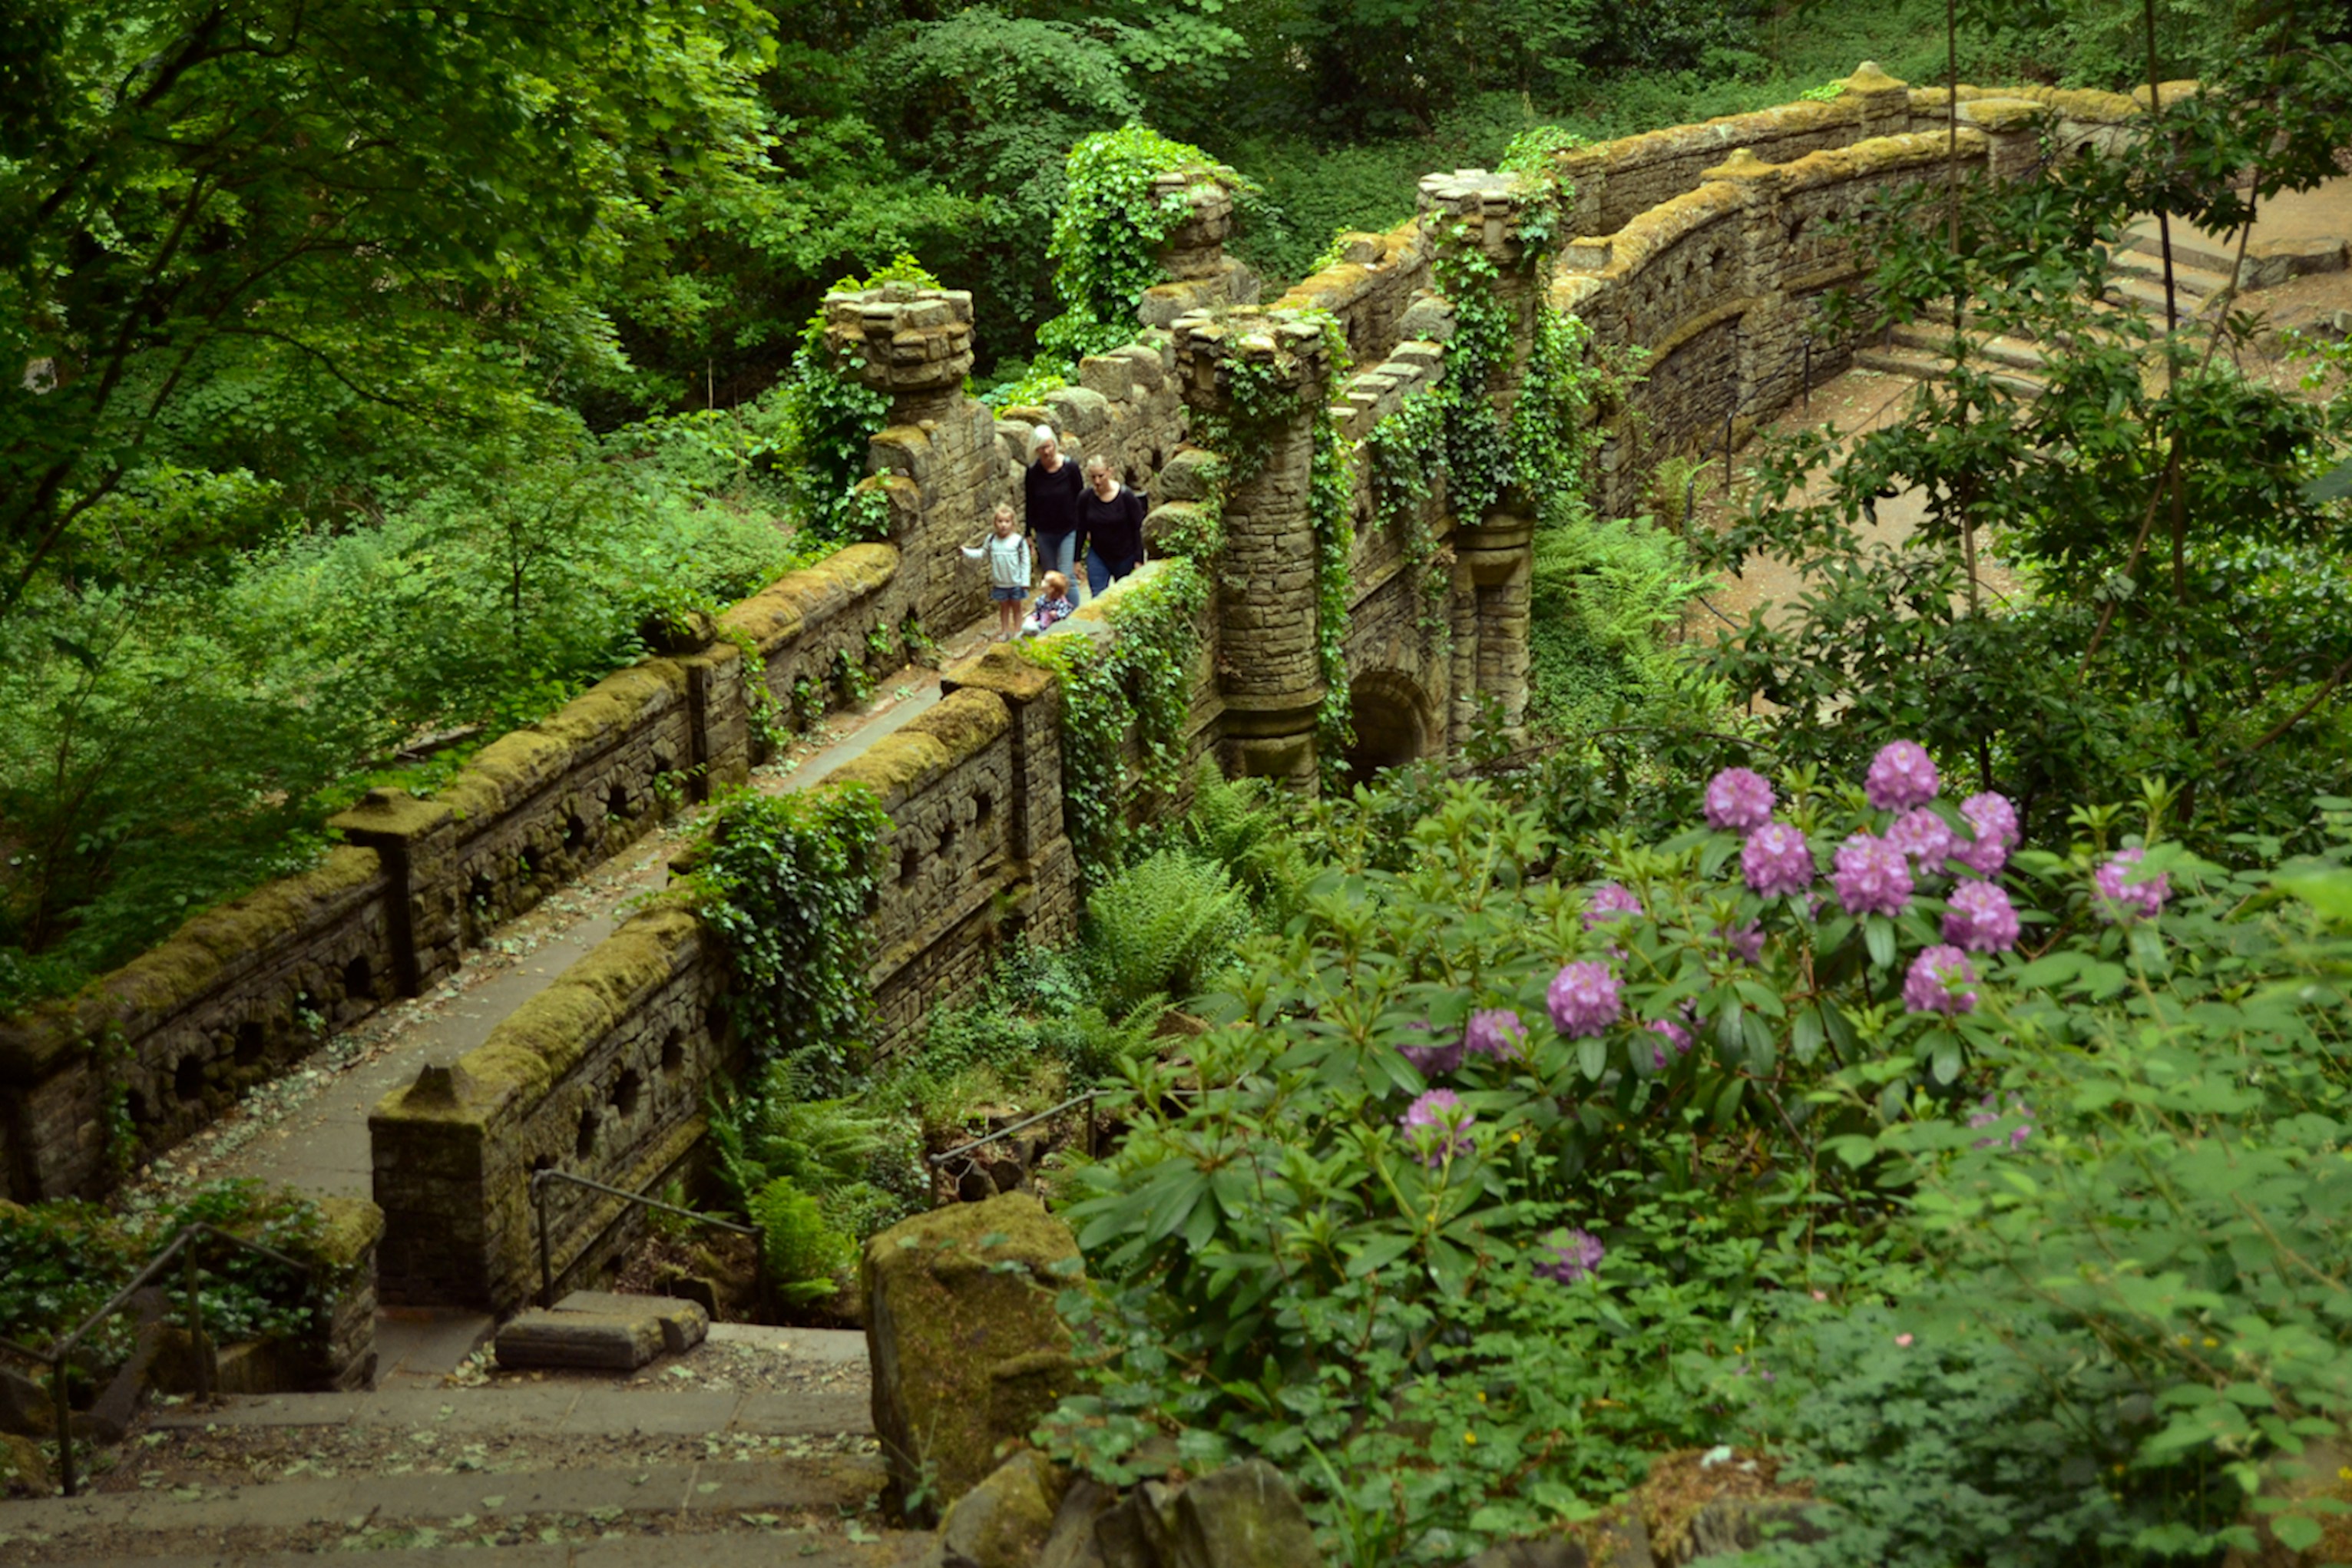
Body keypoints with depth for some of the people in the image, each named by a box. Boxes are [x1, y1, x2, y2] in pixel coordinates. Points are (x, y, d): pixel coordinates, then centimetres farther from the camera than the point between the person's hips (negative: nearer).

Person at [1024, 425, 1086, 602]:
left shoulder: (1069, 468, -11)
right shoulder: (1033, 472, -5)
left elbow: (1080, 499, -2)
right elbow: (1030, 504, 3)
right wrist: (1030, 534, 4)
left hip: (1069, 531, -3)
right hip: (1044, 533, 3)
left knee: (1066, 579, -10)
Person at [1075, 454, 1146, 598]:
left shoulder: (1126, 496, -15)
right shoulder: (1086, 498, -7)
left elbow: (1137, 530, -11)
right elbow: (1081, 530, 2)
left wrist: (1139, 560, -13)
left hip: (1125, 556, -2)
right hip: (1098, 556, 2)